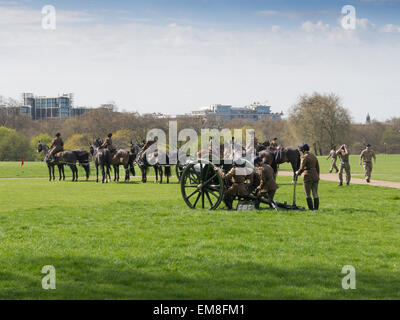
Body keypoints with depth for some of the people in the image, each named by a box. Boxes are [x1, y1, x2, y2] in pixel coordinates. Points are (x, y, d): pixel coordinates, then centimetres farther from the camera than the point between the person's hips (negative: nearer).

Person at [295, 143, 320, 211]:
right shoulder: (314, 156, 12)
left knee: (308, 195, 2)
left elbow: (302, 168, -17)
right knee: (315, 194, 10)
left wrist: (298, 172, 2)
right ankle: (316, 208, 8)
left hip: (308, 177, -7)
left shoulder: (304, 157, -11)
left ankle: (311, 208, -1)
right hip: (315, 176, 7)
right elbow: (317, 167, 16)